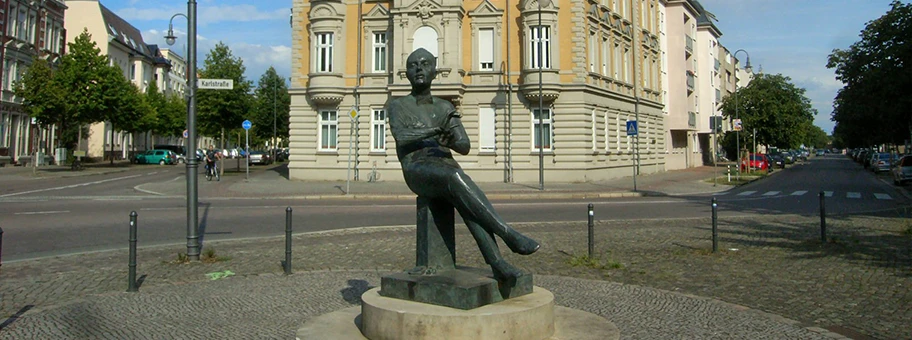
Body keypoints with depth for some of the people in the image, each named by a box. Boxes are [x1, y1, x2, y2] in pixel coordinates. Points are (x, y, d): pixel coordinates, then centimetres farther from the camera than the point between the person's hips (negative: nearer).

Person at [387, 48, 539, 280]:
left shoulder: (445, 108, 19)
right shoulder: (396, 106, 11)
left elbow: (465, 147, 7)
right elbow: (401, 136, -10)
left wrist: (450, 140, -15)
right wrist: (436, 130, -19)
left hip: (446, 169, 3)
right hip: (418, 172, -3)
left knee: (464, 200, -33)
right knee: (456, 177, -36)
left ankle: (496, 262, -43)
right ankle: (509, 235, -39)